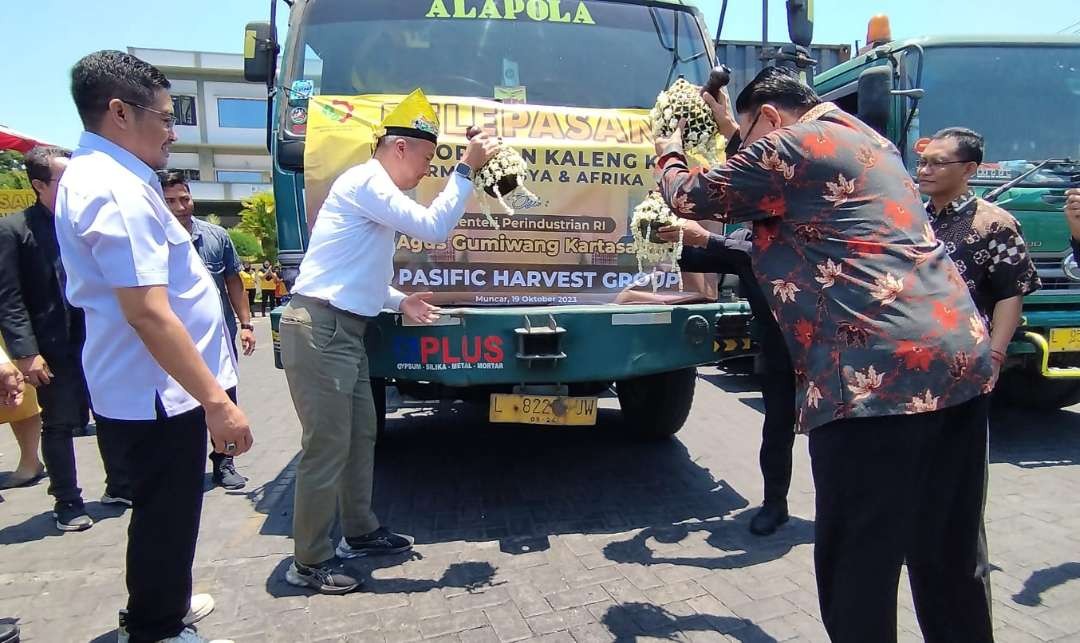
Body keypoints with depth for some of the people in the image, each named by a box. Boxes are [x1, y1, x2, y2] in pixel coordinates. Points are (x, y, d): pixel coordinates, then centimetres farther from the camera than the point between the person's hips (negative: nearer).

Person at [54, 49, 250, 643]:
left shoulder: (94, 176, 12)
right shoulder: (116, 190, -22)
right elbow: (148, 311, -30)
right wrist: (216, 400, -28)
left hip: (144, 389, 11)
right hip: (157, 395, -11)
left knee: (164, 514, 26)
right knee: (165, 520, 6)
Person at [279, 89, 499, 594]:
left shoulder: (378, 192, 20)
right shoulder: (366, 182, -11)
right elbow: (432, 227, -19)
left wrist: (399, 301, 10)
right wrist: (467, 168, -12)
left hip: (343, 330, 11)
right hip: (319, 328, -10)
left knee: (361, 434, 16)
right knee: (328, 445, -5)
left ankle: (359, 533, 31)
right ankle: (309, 563, 8)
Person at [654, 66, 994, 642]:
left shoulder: (792, 144, -3)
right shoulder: (863, 138, 23)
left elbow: (690, 198, 6)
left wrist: (670, 155, 27)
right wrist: (732, 130, 44)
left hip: (880, 373, -10)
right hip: (960, 356, 10)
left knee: (857, 564, 3)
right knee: (947, 557, 20)